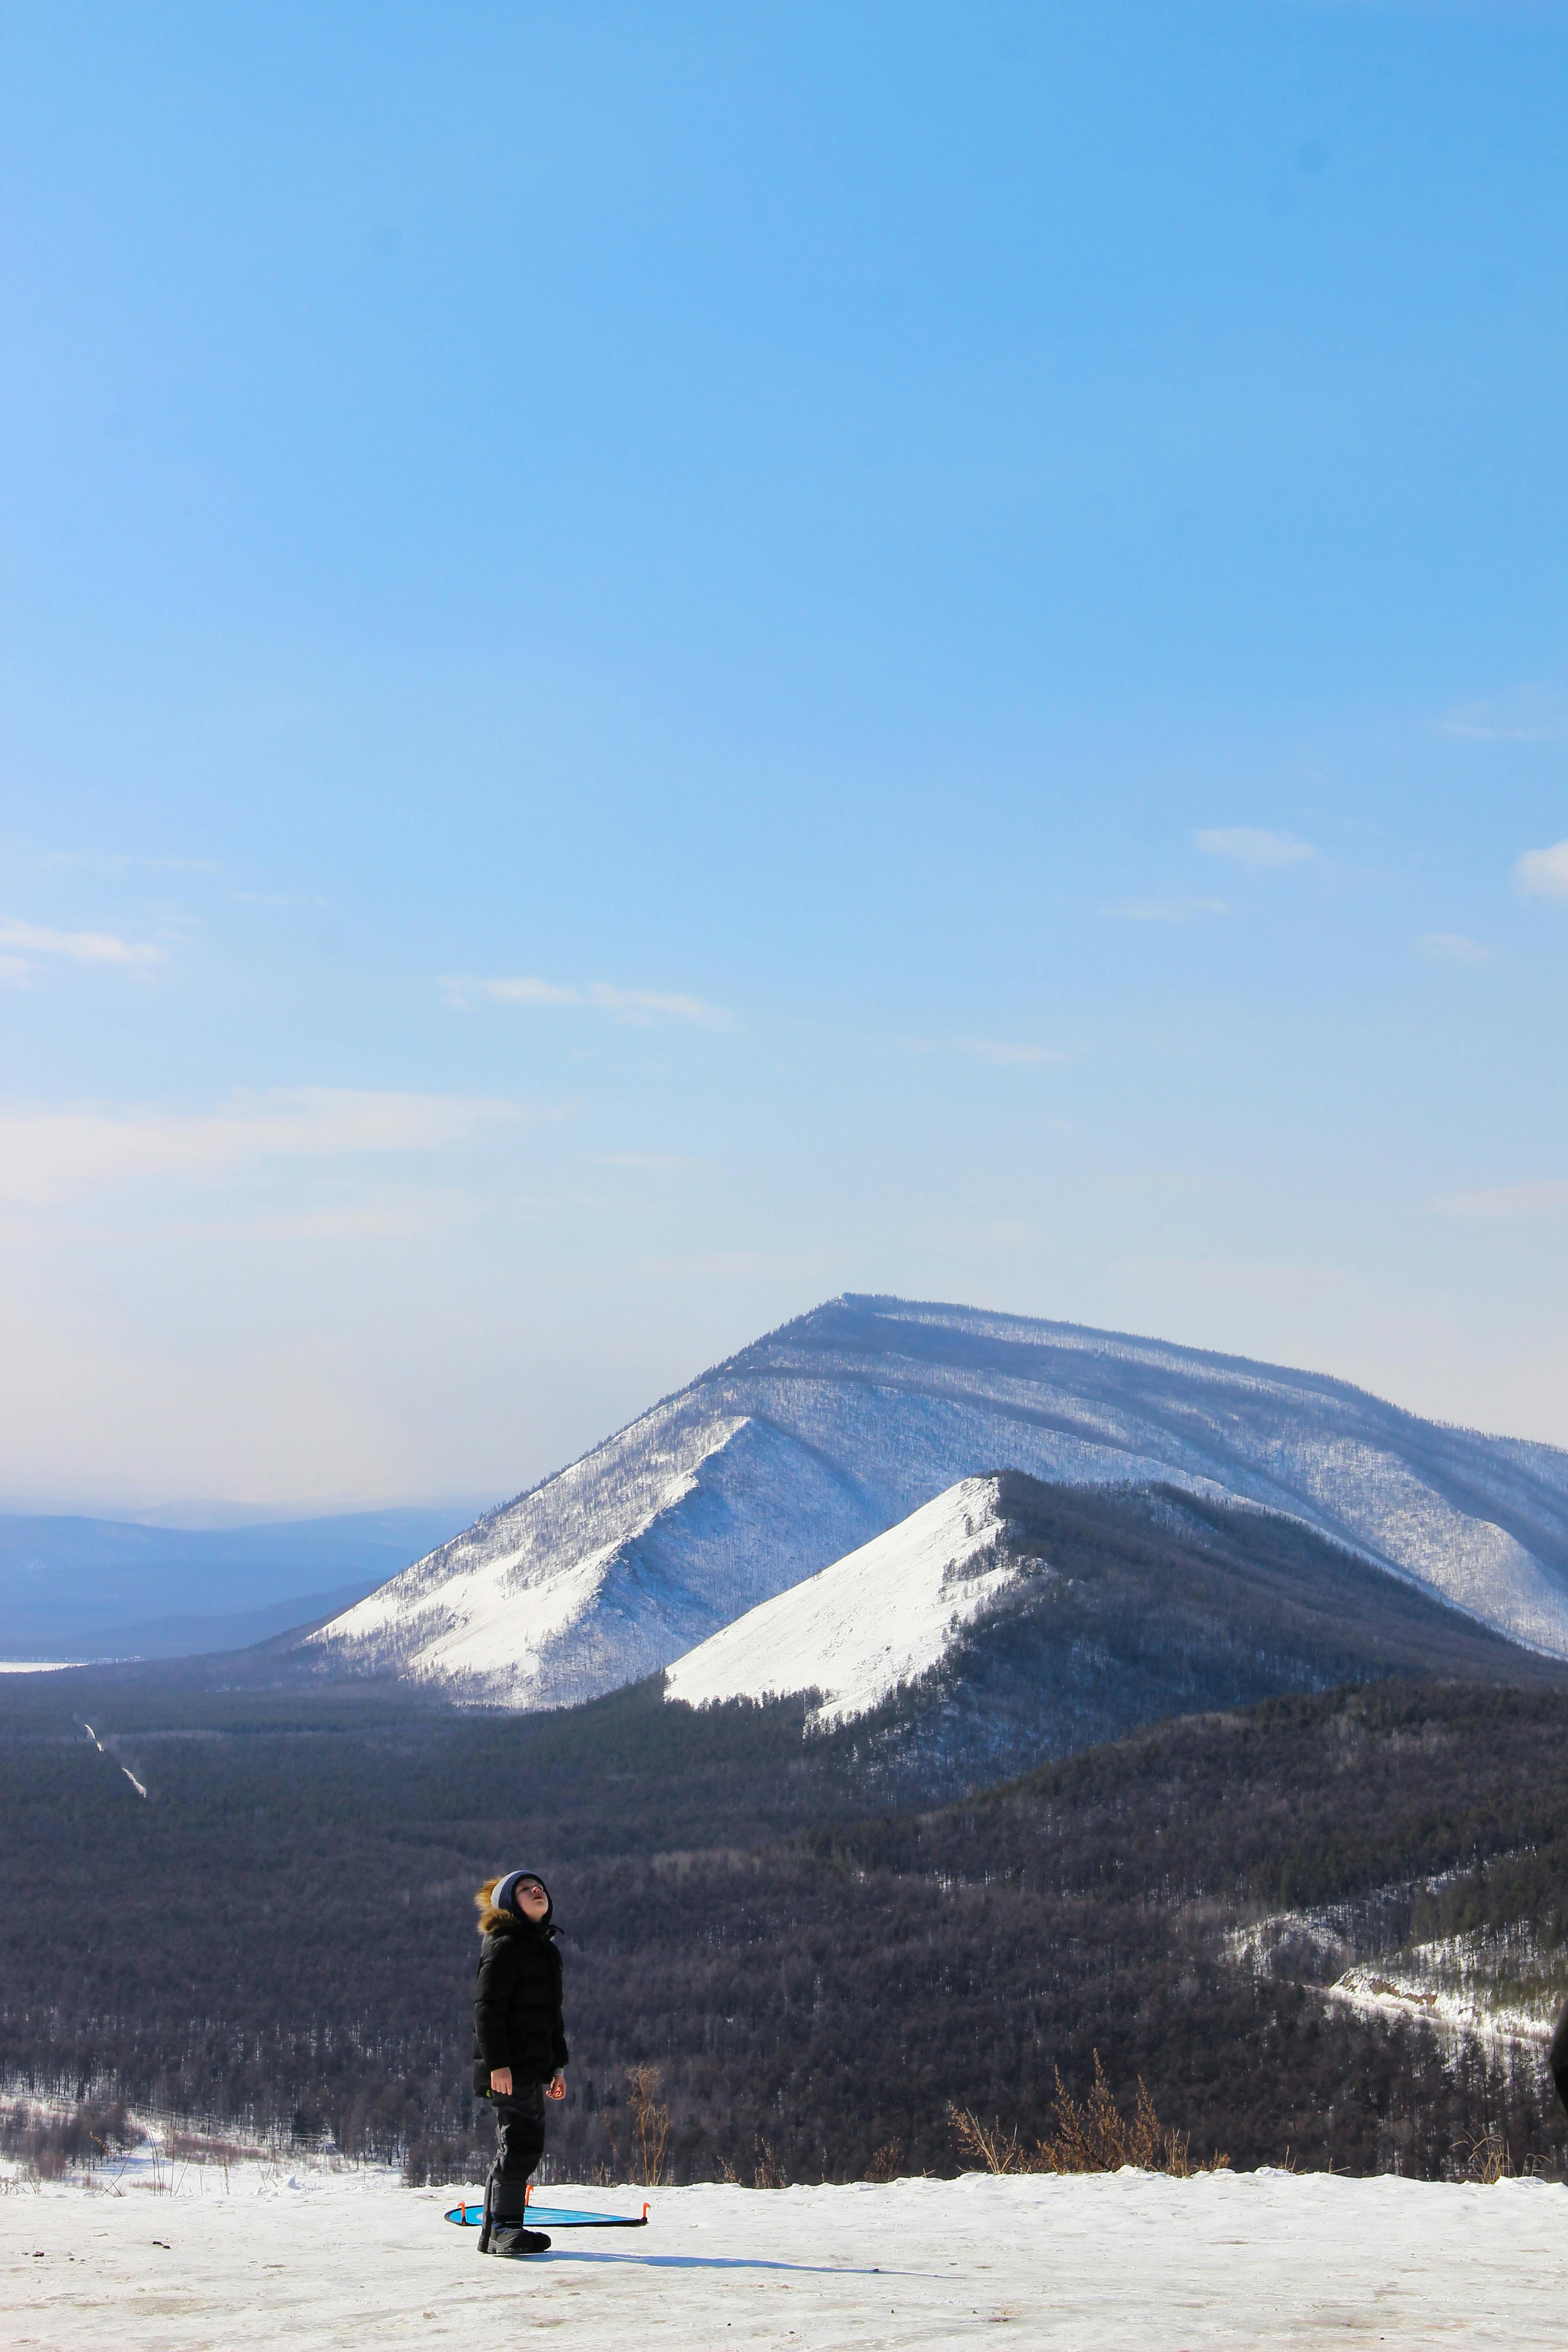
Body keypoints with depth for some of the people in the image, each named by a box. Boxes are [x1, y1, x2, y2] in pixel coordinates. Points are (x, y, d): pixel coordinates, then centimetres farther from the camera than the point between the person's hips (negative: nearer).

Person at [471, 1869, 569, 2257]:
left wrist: (558, 2066, 23)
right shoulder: (504, 1947, -9)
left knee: (524, 2145, 10)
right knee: (519, 2142, -13)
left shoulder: (546, 1948, 20)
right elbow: (487, 2008, -15)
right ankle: (506, 2228, -10)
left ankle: (494, 2233, 17)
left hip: (534, 2065, 10)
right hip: (509, 2067, -9)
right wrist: (497, 2062, -22)